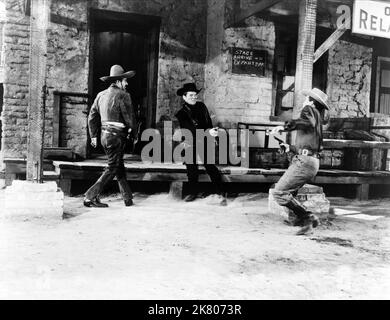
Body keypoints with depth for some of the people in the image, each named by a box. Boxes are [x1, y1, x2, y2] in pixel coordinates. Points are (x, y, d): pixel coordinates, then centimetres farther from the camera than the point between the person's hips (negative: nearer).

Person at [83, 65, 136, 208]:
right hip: (117, 136, -8)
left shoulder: (101, 95, 11)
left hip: (105, 135, 8)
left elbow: (92, 117, 13)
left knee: (119, 167, 16)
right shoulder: (123, 95, -12)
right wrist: (131, 128, 9)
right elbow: (129, 117, -12)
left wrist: (93, 136, 20)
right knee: (112, 168, -1)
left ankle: (128, 198, 24)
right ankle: (90, 196, -4)